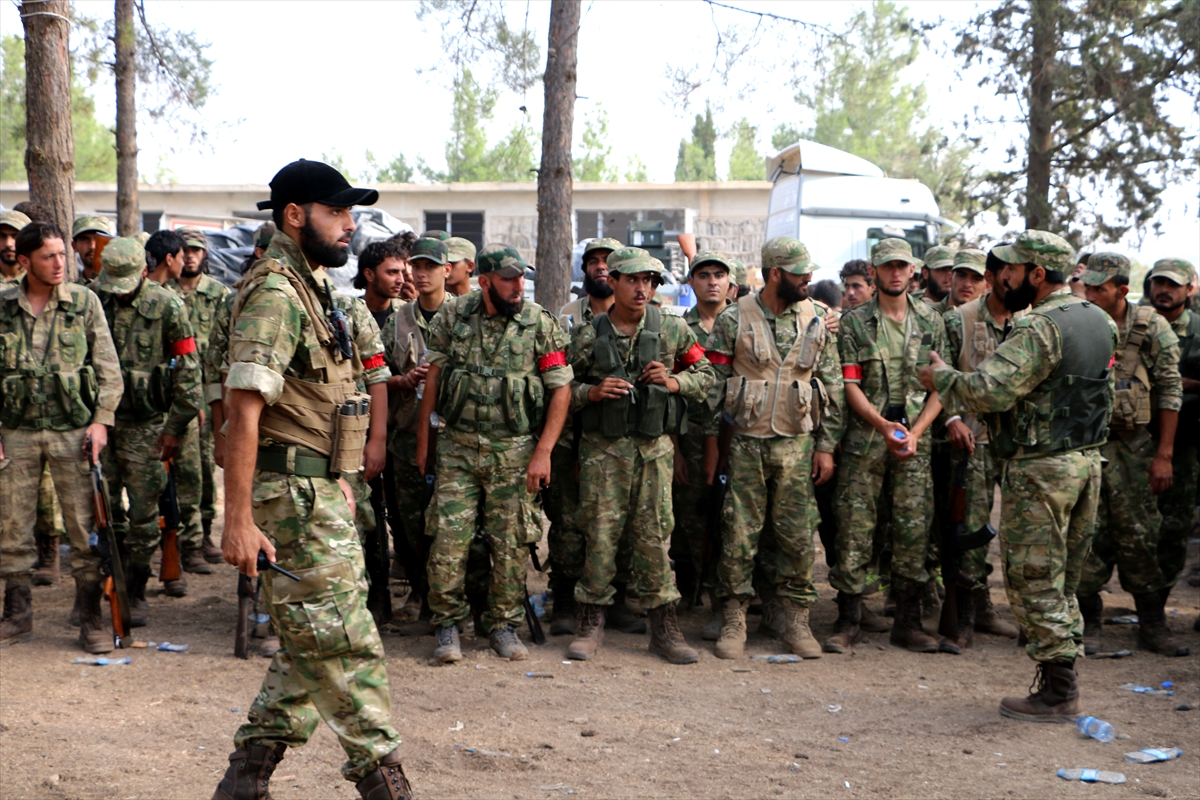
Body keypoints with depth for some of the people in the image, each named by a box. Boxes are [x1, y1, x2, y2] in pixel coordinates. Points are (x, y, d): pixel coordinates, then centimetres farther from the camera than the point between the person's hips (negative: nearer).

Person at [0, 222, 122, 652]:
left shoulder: (84, 302, 1)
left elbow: (109, 369, 3)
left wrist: (101, 420, -6)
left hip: (72, 431, -1)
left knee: (85, 528, -1)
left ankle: (91, 622, 8)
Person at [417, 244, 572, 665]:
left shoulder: (540, 324, -5)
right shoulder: (453, 315, 1)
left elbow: (561, 390, -3)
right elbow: (434, 374, 9)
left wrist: (543, 452, -9)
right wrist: (423, 436, 8)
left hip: (514, 451, -1)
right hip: (458, 446, 1)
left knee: (511, 543, 4)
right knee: (448, 539, -3)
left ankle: (504, 624, 20)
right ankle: (447, 623, 13)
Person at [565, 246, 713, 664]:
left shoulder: (672, 329, 4)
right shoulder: (589, 335, 2)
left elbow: (705, 374, 12)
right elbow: (563, 388, 7)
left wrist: (673, 382, -6)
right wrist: (592, 391, -12)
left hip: (654, 448, 1)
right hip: (602, 448, 0)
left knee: (654, 535, 3)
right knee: (600, 532, 1)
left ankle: (664, 626, 12)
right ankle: (591, 622, 14)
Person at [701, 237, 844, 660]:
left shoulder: (817, 321, 5)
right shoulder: (733, 320, -2)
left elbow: (832, 387, 8)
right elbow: (715, 385, 2)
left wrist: (826, 446, 3)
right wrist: (711, 442, 1)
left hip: (798, 445, 2)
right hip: (745, 443, -2)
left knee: (798, 536, 2)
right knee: (739, 534, 0)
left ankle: (797, 621, 13)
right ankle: (734, 621, 10)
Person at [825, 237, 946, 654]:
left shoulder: (931, 320, 10)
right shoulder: (855, 322, 3)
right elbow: (851, 385, -2)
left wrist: (915, 431, -6)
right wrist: (883, 424, -16)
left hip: (915, 438, 2)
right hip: (865, 437, -2)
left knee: (913, 530, 2)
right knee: (854, 529, -3)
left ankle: (908, 623, 13)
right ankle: (848, 621, 7)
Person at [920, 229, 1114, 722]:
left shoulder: (1040, 328, -19)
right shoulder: (1098, 321, 10)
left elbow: (989, 390, -26)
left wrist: (941, 379, -8)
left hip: (1040, 469, -9)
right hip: (1087, 460, 9)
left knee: (1034, 581, 0)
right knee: (1062, 579, 17)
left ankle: (1056, 694, 4)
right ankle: (1064, 678, 24)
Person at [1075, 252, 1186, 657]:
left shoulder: (1152, 328, -4)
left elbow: (1170, 391, -2)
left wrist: (1164, 455, -6)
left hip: (1134, 445, 0)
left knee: (1139, 535, 2)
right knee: (1087, 534, -1)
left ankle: (1152, 624, 13)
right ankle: (1089, 621, 11)